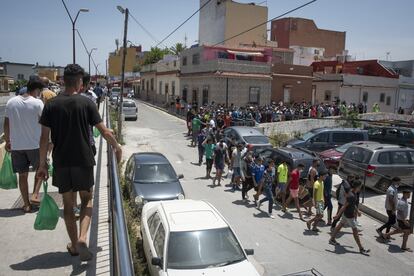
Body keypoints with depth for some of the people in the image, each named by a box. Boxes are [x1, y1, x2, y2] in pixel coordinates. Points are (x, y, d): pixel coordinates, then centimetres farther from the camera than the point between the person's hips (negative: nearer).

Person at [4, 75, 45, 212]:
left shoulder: (11, 102, 1)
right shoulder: (37, 103, -10)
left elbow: (6, 124, 5)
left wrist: (7, 141, 15)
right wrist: (48, 140, 3)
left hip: (16, 145, 3)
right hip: (34, 144, -3)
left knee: (22, 175, 11)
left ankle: (26, 204, 18)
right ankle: (35, 194, 8)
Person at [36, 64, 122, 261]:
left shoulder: (51, 105, -1)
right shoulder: (86, 103, -6)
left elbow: (44, 137, -3)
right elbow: (104, 131, -6)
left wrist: (42, 164, 5)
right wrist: (117, 147, 10)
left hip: (61, 163, 2)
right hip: (83, 161, -2)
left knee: (68, 204, 15)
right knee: (87, 200, 15)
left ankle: (74, 245, 26)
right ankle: (82, 239, -4)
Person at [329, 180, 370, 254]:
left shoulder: (352, 192, 2)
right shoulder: (351, 196, -29)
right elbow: (344, 206, -26)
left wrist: (357, 211, 27)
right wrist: (338, 215, -23)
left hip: (346, 214, 10)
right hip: (349, 216, -10)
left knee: (340, 225, 19)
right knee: (355, 231, -1)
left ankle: (332, 239, 31)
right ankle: (361, 249, 9)